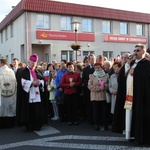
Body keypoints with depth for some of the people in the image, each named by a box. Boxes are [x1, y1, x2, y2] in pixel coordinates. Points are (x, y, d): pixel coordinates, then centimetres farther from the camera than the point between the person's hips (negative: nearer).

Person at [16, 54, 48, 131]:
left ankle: (37, 126, 13)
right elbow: (23, 82, -11)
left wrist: (40, 82, -10)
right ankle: (29, 127, 11)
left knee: (38, 112, 2)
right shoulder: (23, 72, 2)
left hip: (37, 96, 4)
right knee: (28, 112, 0)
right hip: (27, 96, -4)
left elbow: (42, 80, 12)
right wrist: (32, 83, -19)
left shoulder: (37, 72, 19)